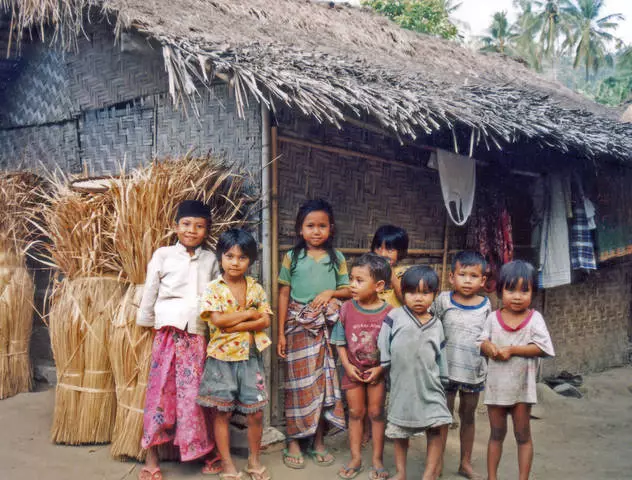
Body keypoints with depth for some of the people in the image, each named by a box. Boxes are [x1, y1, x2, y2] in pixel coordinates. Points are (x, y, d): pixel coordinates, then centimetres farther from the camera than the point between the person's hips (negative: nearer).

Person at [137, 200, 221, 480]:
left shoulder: (210, 259, 9)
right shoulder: (163, 255, 1)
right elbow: (150, 291, 5)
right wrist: (145, 322, 8)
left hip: (198, 335, 2)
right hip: (168, 333, -2)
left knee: (196, 393, 6)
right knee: (161, 392, 2)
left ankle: (206, 452, 19)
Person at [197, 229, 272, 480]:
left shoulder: (256, 288, 3)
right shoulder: (212, 289, -6)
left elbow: (265, 321, -5)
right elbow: (217, 320, -18)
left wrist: (235, 326, -16)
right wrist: (250, 313, -13)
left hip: (251, 357, 2)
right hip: (222, 357, -2)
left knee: (255, 413, 7)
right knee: (222, 412, 8)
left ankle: (254, 460, 27)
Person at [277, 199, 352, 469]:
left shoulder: (336, 258, 7)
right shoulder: (292, 257, 2)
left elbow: (348, 291, 10)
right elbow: (284, 295, 2)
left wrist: (331, 292, -12)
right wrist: (281, 333, -2)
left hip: (326, 329, 2)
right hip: (298, 328, -2)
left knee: (325, 383, 6)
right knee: (299, 383, 2)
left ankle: (318, 442, 20)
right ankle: (293, 442, 15)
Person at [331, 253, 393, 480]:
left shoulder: (388, 312, -16)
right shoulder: (347, 308, -11)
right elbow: (340, 341, -3)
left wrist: (380, 368, -16)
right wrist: (347, 365, -11)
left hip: (377, 371, -2)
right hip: (353, 371, 2)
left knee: (376, 413, 10)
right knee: (355, 413, 12)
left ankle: (378, 460, 24)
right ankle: (356, 459, 25)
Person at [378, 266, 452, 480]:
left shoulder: (436, 324, 4)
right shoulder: (394, 317, -7)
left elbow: (440, 356, 10)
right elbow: (383, 349, -3)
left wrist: (442, 381, 12)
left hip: (429, 386, 2)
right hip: (402, 385, -1)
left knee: (440, 426, -9)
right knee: (399, 430, 12)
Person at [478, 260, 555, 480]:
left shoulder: (534, 318, -9)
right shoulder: (493, 317, -2)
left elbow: (541, 347, -16)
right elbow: (482, 342, 2)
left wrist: (512, 349, -22)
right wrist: (488, 347, -21)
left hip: (522, 386, -2)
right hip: (496, 384, 2)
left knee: (523, 435, 12)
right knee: (496, 434, 16)